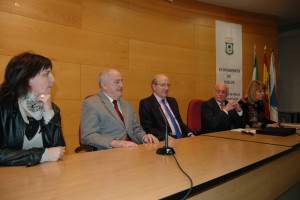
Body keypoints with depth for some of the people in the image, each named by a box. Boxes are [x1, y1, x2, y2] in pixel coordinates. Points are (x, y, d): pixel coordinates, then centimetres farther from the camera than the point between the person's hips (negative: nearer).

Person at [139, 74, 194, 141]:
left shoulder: (172, 101, 20)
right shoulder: (145, 103, -2)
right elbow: (147, 128, -10)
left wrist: (190, 134, 3)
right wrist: (165, 137, -23)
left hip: (182, 138, 6)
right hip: (164, 142, -5)